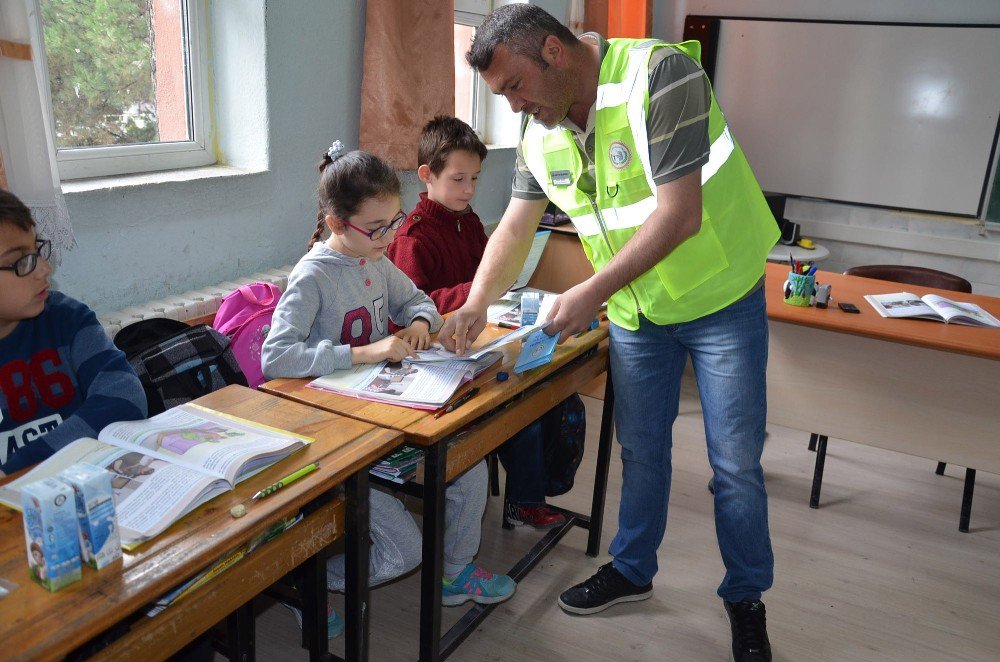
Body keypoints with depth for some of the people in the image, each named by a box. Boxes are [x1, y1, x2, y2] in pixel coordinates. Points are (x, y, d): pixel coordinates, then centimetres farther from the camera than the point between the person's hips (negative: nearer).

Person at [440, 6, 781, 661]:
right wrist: (476, 306, -9)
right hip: (636, 313, 6)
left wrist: (591, 293, -29)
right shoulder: (540, 131, -3)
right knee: (640, 452, 16)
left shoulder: (660, 76, -25)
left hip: (722, 299, -5)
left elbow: (679, 215, -30)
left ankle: (747, 599, 26)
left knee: (736, 463, 5)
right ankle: (632, 569, 37)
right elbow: (516, 227, 4)